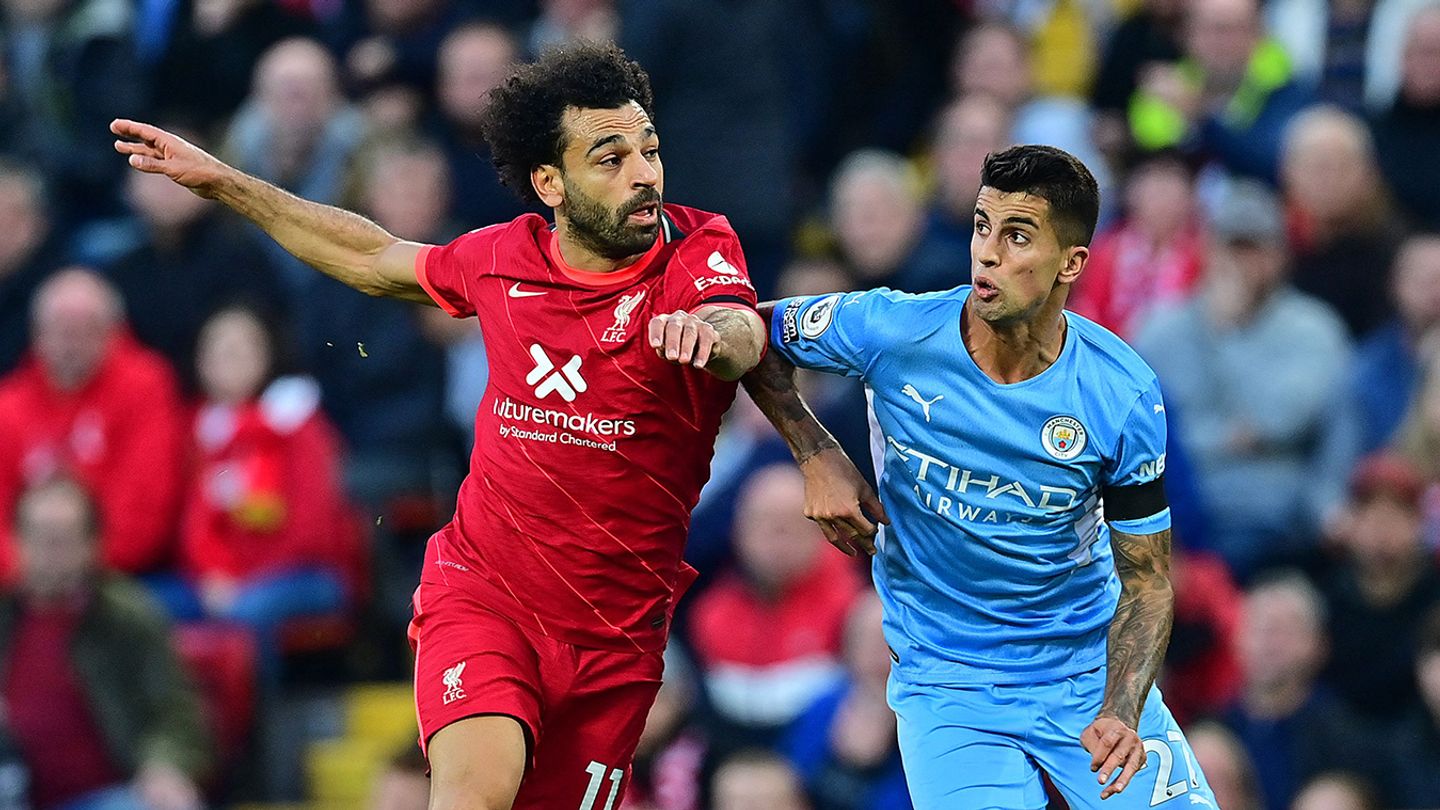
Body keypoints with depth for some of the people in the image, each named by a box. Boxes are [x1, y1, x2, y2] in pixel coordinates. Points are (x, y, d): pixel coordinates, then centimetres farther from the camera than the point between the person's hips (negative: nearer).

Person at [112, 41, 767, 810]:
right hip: (480, 596, 0)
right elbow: (378, 260, 21)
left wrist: (709, 329, -57)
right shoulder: (506, 257, 0)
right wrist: (222, 182, 23)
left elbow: (743, 336, -32)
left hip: (613, 638, 0)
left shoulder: (696, 247, -9)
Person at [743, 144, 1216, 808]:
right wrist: (816, 458, -9)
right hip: (945, 683, -1)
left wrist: (1120, 714, -22)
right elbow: (755, 336, 4)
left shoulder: (1125, 397, -13)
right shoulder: (891, 333, -15)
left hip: (1091, 671, 1)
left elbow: (1146, 579, -7)